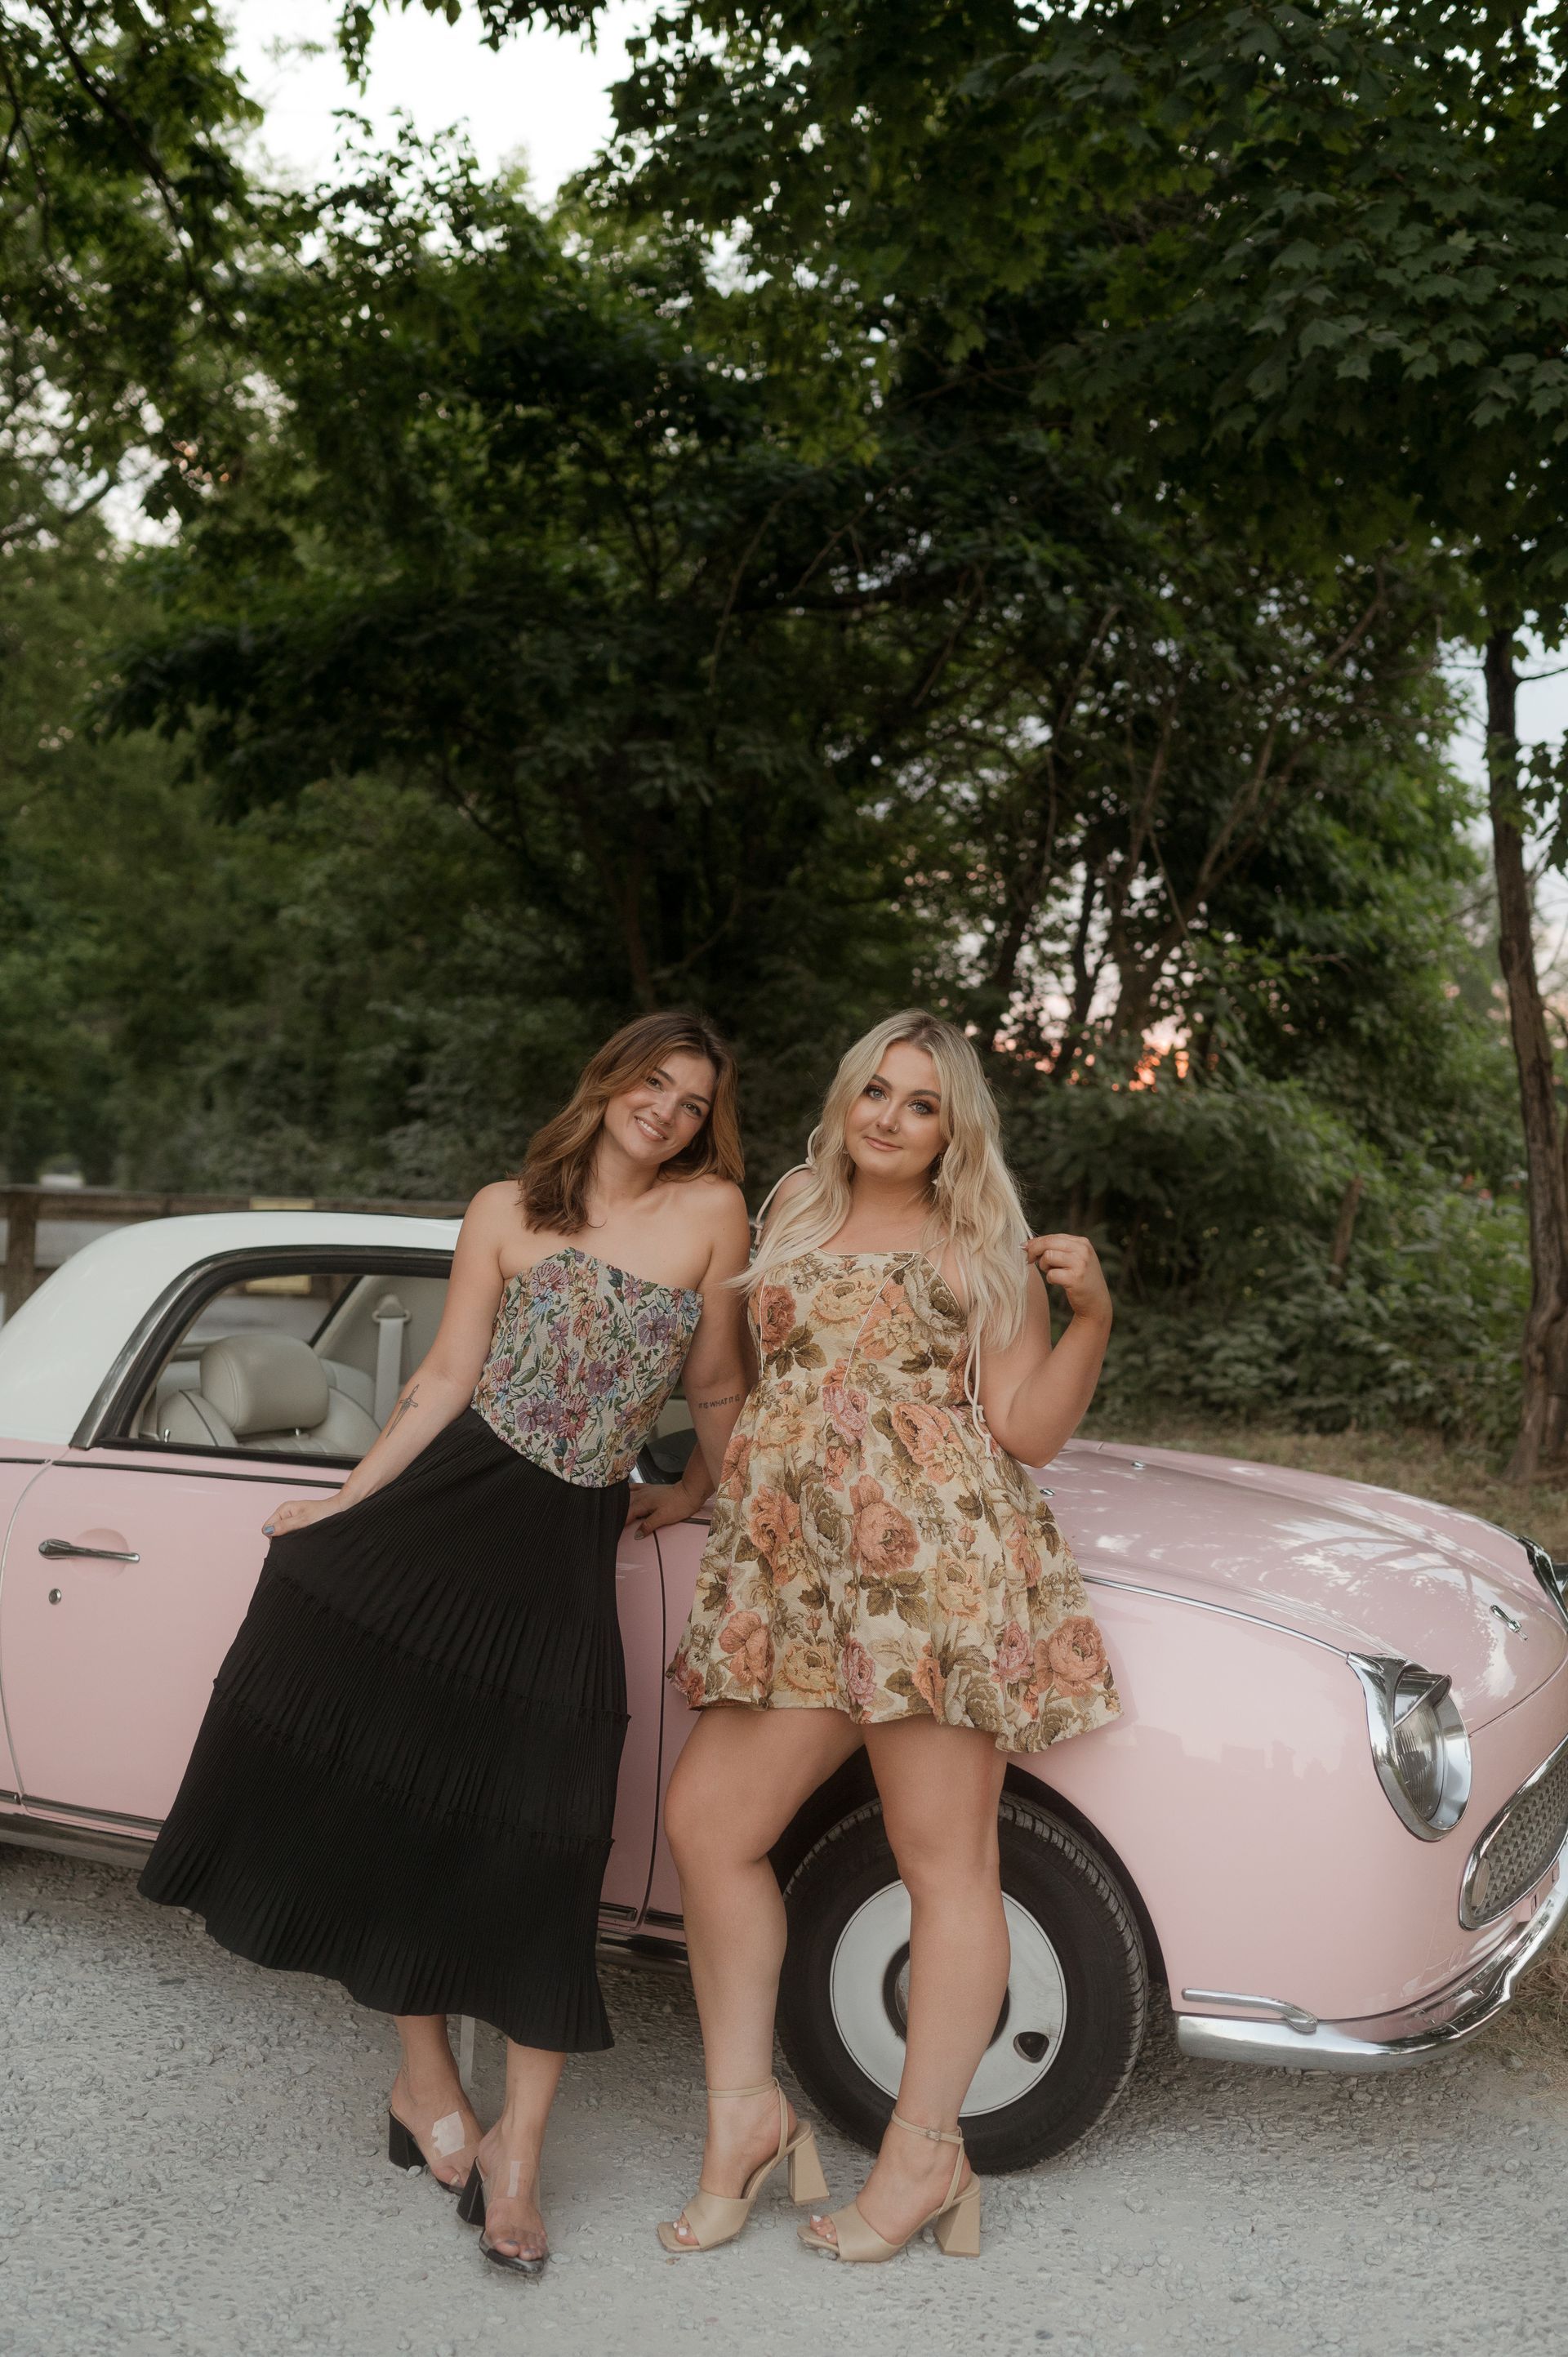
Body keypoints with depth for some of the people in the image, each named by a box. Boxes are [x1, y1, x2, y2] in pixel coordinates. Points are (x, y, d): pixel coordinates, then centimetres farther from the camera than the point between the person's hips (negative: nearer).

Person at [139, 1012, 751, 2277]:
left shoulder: (712, 1210, -1)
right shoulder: (505, 1213, 5)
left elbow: (719, 1391, 8)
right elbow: (444, 1383, 5)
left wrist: (696, 1496, 20)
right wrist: (341, 1505, 2)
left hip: (569, 1542, -2)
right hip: (444, 1508, 2)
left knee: (542, 1847, -1)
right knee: (393, 1791, 5)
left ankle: (515, 2149, 15)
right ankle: (426, 2080, 26)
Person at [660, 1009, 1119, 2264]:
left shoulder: (984, 1251, 6)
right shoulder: (792, 1226, 20)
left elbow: (1026, 1432, -2)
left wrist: (1092, 1315, -12)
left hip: (932, 1564, -5)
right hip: (789, 1572, 6)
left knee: (945, 1859, 0)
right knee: (706, 1820, 2)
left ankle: (925, 2153, 13)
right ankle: (746, 2111, 17)